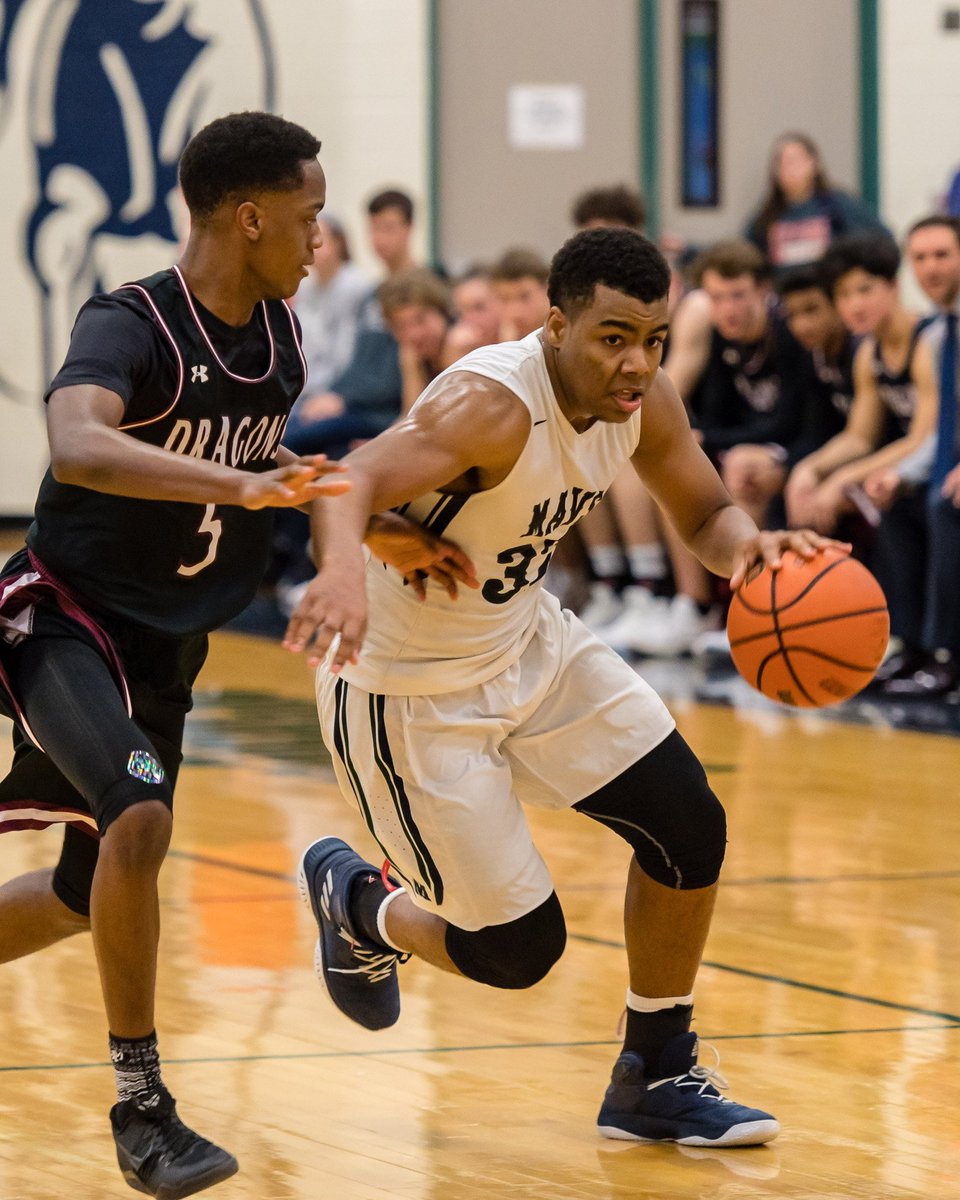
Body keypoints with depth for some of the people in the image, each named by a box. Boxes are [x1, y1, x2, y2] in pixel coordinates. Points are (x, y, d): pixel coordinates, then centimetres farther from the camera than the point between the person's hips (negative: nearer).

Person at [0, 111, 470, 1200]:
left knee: (88, 895, 14)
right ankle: (140, 1103, -17)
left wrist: (370, 532, 9)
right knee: (139, 819, -30)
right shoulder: (129, 326, -22)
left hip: (162, 650, 8)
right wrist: (240, 485, -53)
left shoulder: (278, 335, 2)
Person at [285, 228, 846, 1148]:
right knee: (519, 950, -5)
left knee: (690, 828, 0)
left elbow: (703, 514, 6)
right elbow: (356, 480, -47)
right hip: (409, 689, -8)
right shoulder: (493, 405, -33)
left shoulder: (641, 402, -9)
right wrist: (343, 570, -70)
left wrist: (746, 545, -19)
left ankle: (656, 1080, 19)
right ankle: (356, 902, 28)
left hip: (528, 640, 8)